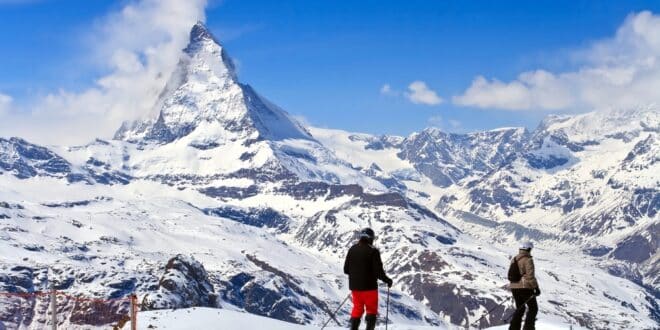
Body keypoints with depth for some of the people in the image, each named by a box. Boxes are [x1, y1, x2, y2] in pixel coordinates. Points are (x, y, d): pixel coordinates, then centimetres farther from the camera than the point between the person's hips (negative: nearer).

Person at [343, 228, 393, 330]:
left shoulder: (352, 250, 3)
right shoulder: (373, 251, -14)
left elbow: (346, 269, 8)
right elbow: (378, 271, -16)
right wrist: (387, 280, 1)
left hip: (354, 286, 5)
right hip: (369, 286, -5)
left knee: (357, 310, 16)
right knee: (371, 310, 8)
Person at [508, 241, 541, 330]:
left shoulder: (514, 259, 10)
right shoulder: (528, 260, -13)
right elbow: (530, 276, -19)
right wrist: (536, 287, -16)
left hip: (514, 287, 7)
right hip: (526, 288, -7)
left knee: (520, 309, 18)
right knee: (533, 308, 7)